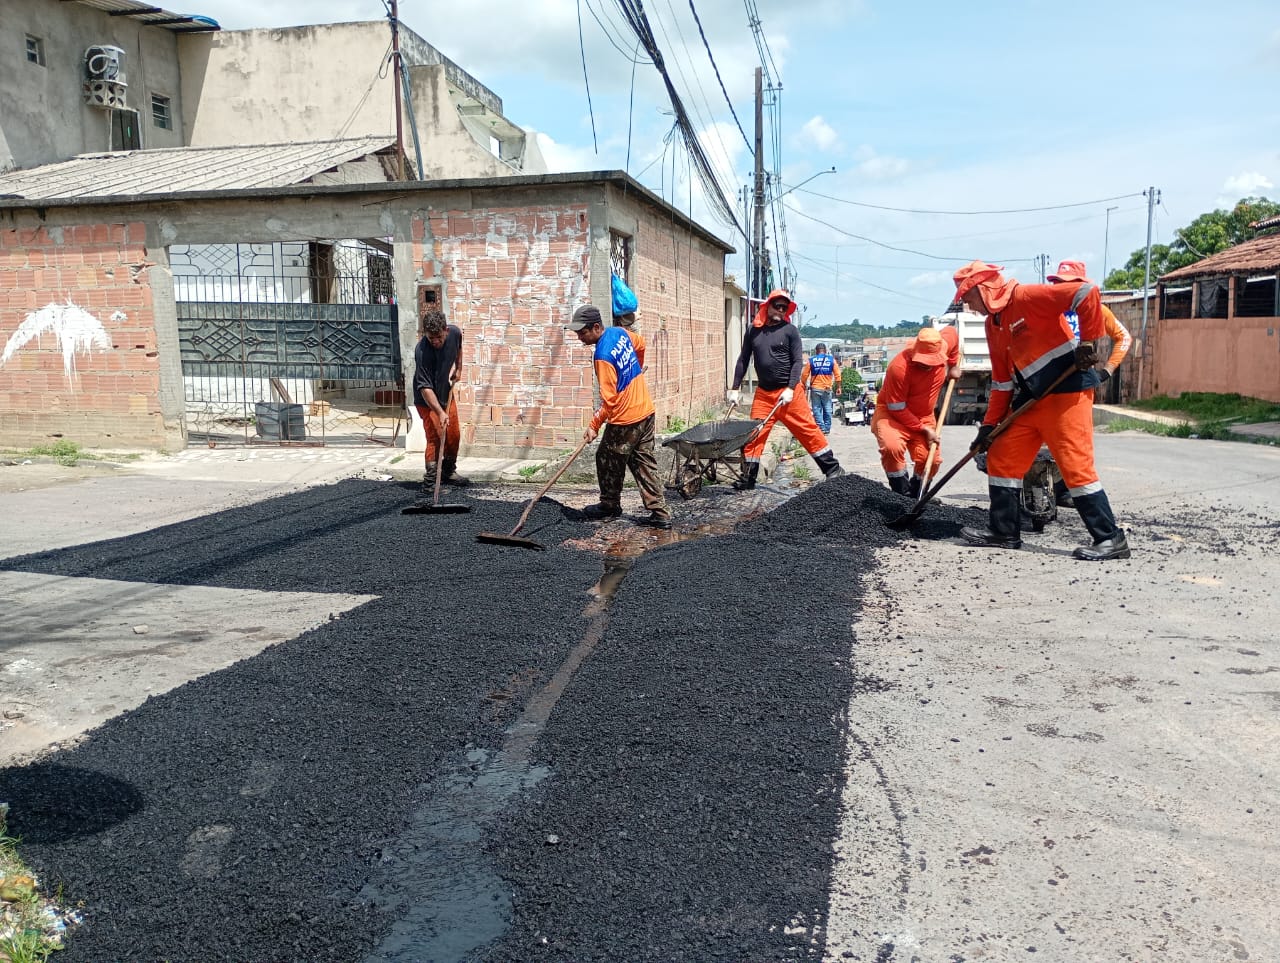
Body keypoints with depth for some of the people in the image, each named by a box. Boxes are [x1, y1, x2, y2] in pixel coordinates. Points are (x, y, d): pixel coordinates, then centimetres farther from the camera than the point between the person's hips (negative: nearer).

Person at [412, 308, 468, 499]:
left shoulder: (455, 332, -15)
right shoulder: (422, 351, -33)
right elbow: (425, 388, -33)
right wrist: (440, 412, -39)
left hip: (447, 395, 7)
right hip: (427, 400, -6)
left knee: (454, 435, 14)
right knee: (435, 438, -17)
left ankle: (448, 472, 35)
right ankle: (430, 483, -11)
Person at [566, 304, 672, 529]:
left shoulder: (603, 356, -23)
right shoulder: (620, 332, 2)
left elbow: (609, 399, -21)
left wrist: (594, 426, -13)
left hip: (625, 419, -9)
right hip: (645, 409, 9)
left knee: (608, 460, 12)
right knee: (644, 462, 10)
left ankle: (610, 505, 28)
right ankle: (660, 513, 8)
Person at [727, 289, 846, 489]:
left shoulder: (790, 330, -1)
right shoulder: (753, 330, 7)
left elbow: (797, 362, -6)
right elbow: (743, 360, 11)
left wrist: (790, 389, -16)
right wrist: (735, 388, 6)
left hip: (788, 392, -3)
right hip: (763, 393, 3)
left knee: (809, 430, 0)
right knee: (754, 434, 0)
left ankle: (832, 469, 11)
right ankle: (748, 478, 10)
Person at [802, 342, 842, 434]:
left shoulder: (811, 360, 1)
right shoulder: (831, 359, 3)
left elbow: (804, 375, 0)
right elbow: (837, 375, 1)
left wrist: (803, 386, 14)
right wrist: (838, 387, 9)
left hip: (815, 388, -1)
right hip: (827, 389, 1)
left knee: (817, 409, 2)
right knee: (827, 409, 9)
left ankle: (821, 428, -4)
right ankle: (827, 429, 10)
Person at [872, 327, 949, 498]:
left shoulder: (940, 355, -13)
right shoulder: (899, 367, -31)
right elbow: (897, 409, -23)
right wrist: (923, 429, -19)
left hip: (923, 416, 6)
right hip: (891, 413, -6)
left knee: (932, 459, -8)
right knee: (892, 447, -35)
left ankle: (915, 497, 17)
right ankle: (903, 495, -18)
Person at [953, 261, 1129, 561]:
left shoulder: (1026, 297, -13)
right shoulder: (993, 325, 15)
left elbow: (1086, 294, -22)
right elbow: (1001, 381, 17)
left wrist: (1088, 342, -18)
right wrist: (989, 425, 13)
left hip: (1067, 391, -9)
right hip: (1032, 398, 9)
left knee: (1076, 465, -9)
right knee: (1000, 458, 8)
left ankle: (1111, 539, -1)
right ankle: (1004, 531, 17)